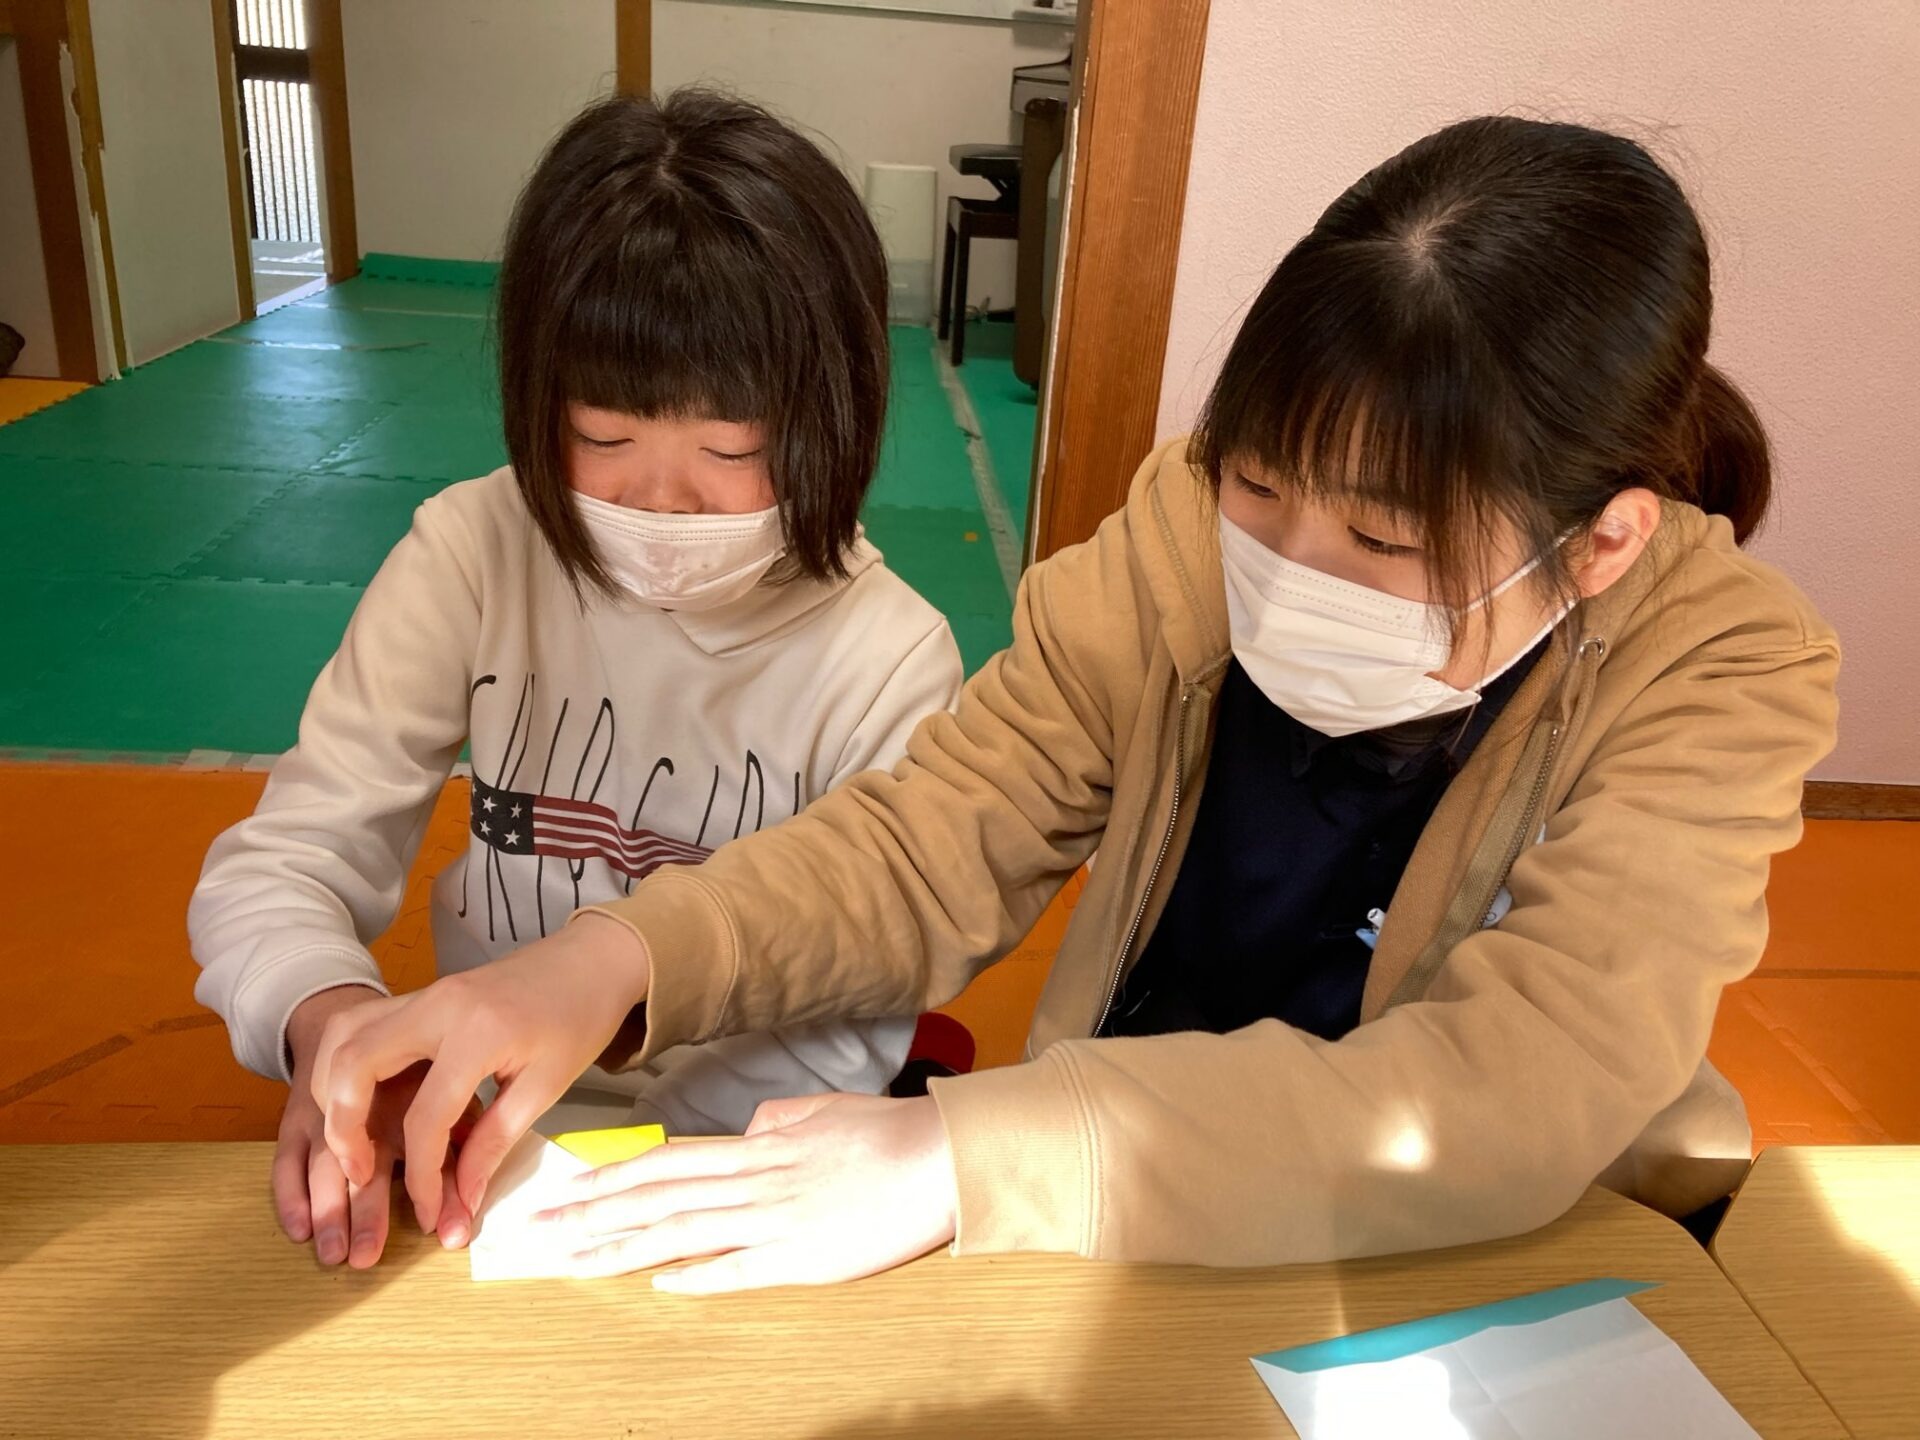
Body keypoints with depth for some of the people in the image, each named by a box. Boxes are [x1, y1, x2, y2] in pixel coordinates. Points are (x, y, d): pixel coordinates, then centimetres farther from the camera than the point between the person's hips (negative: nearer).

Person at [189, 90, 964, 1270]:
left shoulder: (888, 662, -15)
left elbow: (853, 1031, -14)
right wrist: (330, 1020, -31)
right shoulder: (475, 554, -10)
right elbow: (282, 863, -9)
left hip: (741, 1173, 1)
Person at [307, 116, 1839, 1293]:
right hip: (1126, 1202, 1)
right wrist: (623, 957, -30)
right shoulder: (1197, 524, -14)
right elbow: (932, 842, -13)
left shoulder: (1716, 673, -19)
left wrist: (959, 1158, -37)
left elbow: (1514, 1098, -30)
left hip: (1517, 1270, 0)